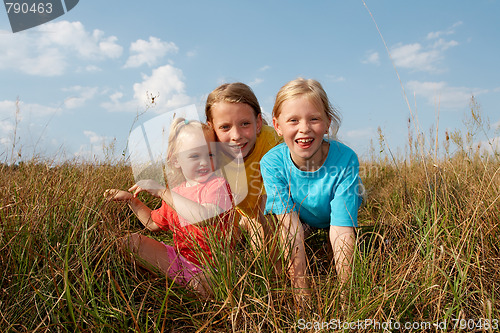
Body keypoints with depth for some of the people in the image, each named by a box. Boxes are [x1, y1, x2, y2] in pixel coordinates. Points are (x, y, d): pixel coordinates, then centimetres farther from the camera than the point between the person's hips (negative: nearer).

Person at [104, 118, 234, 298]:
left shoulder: (217, 184, -15)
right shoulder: (175, 192, 8)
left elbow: (204, 217, -36)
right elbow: (154, 223, 23)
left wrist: (162, 191, -31)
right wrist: (131, 199, 12)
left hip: (210, 269, -6)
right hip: (179, 259, 7)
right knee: (134, 240, 2)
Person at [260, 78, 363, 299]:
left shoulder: (345, 160, -30)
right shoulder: (271, 163, -27)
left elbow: (341, 230, -32)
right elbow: (291, 228, -33)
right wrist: (302, 292, -38)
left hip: (328, 230, 1)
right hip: (299, 230, 0)